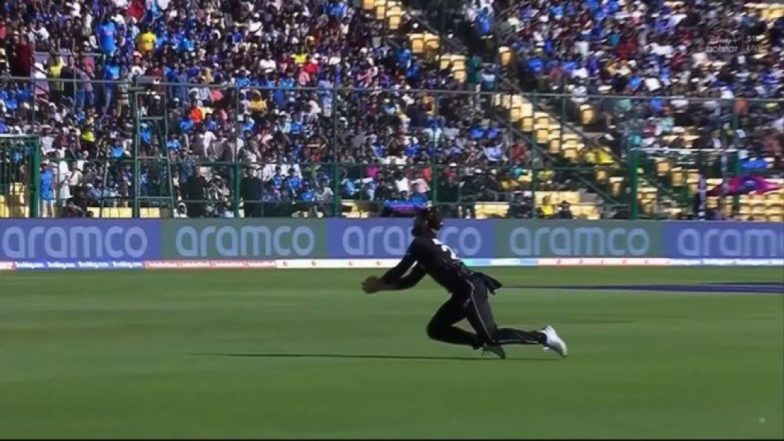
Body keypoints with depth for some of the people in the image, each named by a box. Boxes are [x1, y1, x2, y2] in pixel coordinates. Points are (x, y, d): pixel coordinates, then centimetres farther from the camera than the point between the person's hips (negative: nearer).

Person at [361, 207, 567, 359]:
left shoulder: (420, 244, -5)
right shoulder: (429, 246, 24)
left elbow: (399, 271, -3)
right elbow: (410, 281, 27)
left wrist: (378, 282, 14)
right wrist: (381, 286, 24)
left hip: (470, 289, -10)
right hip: (465, 292, 10)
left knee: (491, 336, -12)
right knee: (435, 329, 12)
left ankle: (542, 336, -7)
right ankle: (484, 342, 8)